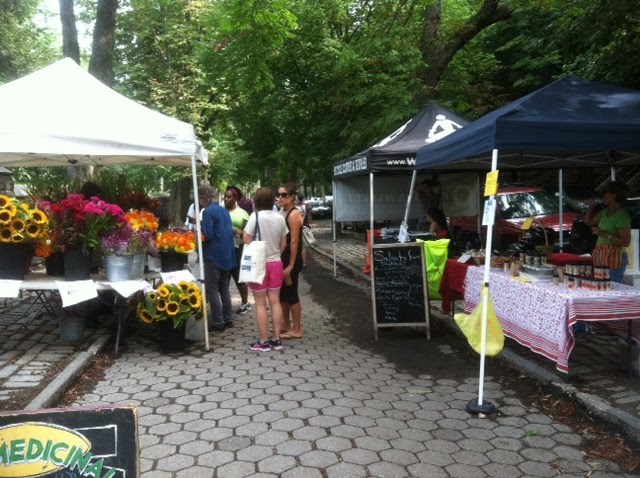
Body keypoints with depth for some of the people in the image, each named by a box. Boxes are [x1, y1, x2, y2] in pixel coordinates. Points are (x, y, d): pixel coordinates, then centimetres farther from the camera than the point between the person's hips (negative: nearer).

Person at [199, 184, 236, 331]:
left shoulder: (208, 212, -14)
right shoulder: (224, 210, 12)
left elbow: (207, 235, -19)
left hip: (214, 254, -9)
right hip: (227, 254, 9)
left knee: (212, 289, -1)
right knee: (224, 287, 16)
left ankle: (218, 322, 0)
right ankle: (228, 319, 21)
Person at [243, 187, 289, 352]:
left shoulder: (255, 216, -13)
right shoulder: (280, 218, 1)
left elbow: (247, 241, -11)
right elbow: (283, 244, 8)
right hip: (276, 263, 4)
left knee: (260, 304, 3)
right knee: (275, 301, 9)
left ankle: (263, 342, 6)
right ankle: (276, 339, 13)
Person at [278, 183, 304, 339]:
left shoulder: (293, 214, -16)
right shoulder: (282, 212, 12)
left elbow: (294, 241, -20)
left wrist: (291, 265, -23)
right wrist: (284, 262, 14)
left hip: (292, 260, -9)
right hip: (282, 259, 9)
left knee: (291, 294, -3)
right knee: (282, 293, 16)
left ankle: (297, 330, 6)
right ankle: (286, 324, 29)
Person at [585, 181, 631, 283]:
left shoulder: (622, 215, -13)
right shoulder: (605, 212, 12)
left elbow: (626, 242, -18)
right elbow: (589, 221, 28)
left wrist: (605, 234, -23)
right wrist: (591, 206, 17)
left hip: (614, 257, -8)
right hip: (601, 255, 8)